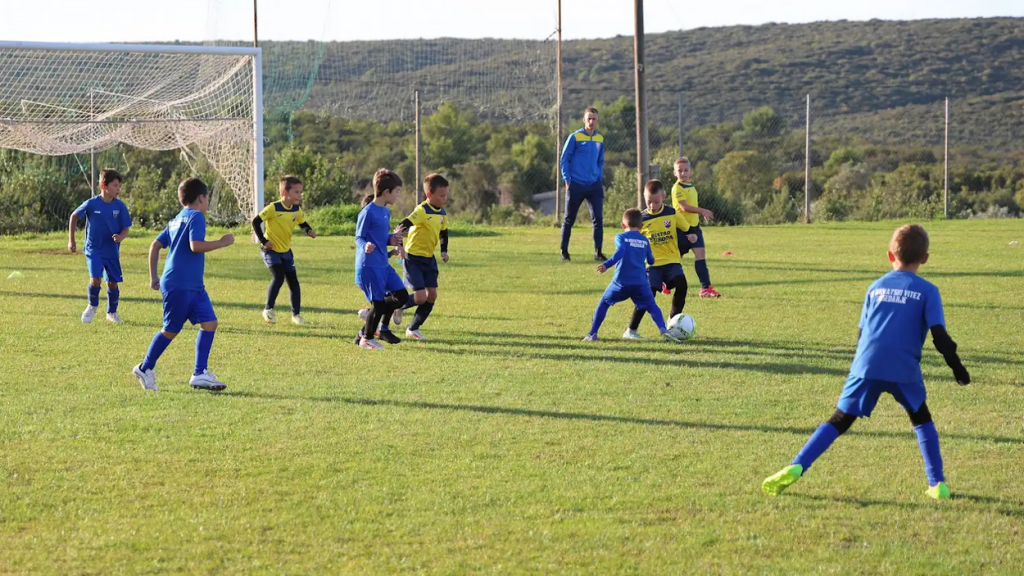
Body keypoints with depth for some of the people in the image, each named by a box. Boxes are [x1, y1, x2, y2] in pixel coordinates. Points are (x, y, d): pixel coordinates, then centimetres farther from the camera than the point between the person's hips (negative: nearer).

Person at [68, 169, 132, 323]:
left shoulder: (120, 206, -8)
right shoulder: (92, 204, -13)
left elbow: (126, 229, -1)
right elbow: (74, 216, 3)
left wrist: (120, 237, -24)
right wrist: (71, 240, 4)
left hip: (112, 251, 2)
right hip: (93, 249, -2)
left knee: (113, 283, 5)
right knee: (95, 279, -17)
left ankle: (112, 312, 29)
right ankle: (92, 306, 11)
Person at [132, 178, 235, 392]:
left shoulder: (176, 220, 18)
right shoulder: (196, 216, -9)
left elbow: (155, 245, 18)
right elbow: (196, 245, -23)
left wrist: (153, 277, 21)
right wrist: (222, 242, -12)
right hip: (179, 285, -9)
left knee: (209, 322, 1)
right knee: (171, 330, 1)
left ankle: (200, 374, -1)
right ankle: (145, 368, 16)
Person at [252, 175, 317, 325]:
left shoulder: (297, 210, -2)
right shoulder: (273, 208, -20)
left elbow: (302, 223, 13)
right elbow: (256, 222, -17)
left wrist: (309, 231, -9)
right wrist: (263, 241, -18)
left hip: (286, 251, 6)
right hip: (271, 250, -6)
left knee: (293, 281, 6)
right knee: (278, 276, -23)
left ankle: (296, 314, 17)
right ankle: (268, 309, -10)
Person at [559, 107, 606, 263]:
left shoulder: (600, 139, 8)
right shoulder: (575, 137, -6)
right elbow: (564, 159, -3)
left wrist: (599, 178, 8)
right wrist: (567, 180, -9)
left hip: (594, 186, 4)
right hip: (576, 185, -4)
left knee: (598, 219, -4)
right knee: (569, 220, 5)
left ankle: (598, 252, 3)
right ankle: (564, 252, 13)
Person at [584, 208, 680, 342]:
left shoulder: (621, 237, 1)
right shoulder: (645, 240, 13)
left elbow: (620, 252, -18)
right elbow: (651, 260, 19)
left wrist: (607, 265, -28)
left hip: (621, 282, -2)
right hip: (640, 283, 2)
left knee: (603, 304, 16)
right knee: (652, 306, 10)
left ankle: (592, 334, 13)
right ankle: (663, 330, -15)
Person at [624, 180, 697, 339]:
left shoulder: (672, 214, 1)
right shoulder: (642, 219, -2)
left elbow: (686, 229, 11)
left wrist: (692, 236, -9)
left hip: (672, 261, 2)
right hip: (652, 263, -2)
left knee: (681, 285, -22)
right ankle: (631, 330, -5)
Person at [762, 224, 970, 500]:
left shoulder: (876, 287, 18)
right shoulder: (927, 291, 8)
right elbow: (939, 335, 1)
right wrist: (958, 368, 10)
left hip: (867, 365, 2)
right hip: (904, 370, -2)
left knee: (839, 421, 5)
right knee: (921, 420, 21)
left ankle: (796, 467, -11)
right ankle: (937, 484, 16)